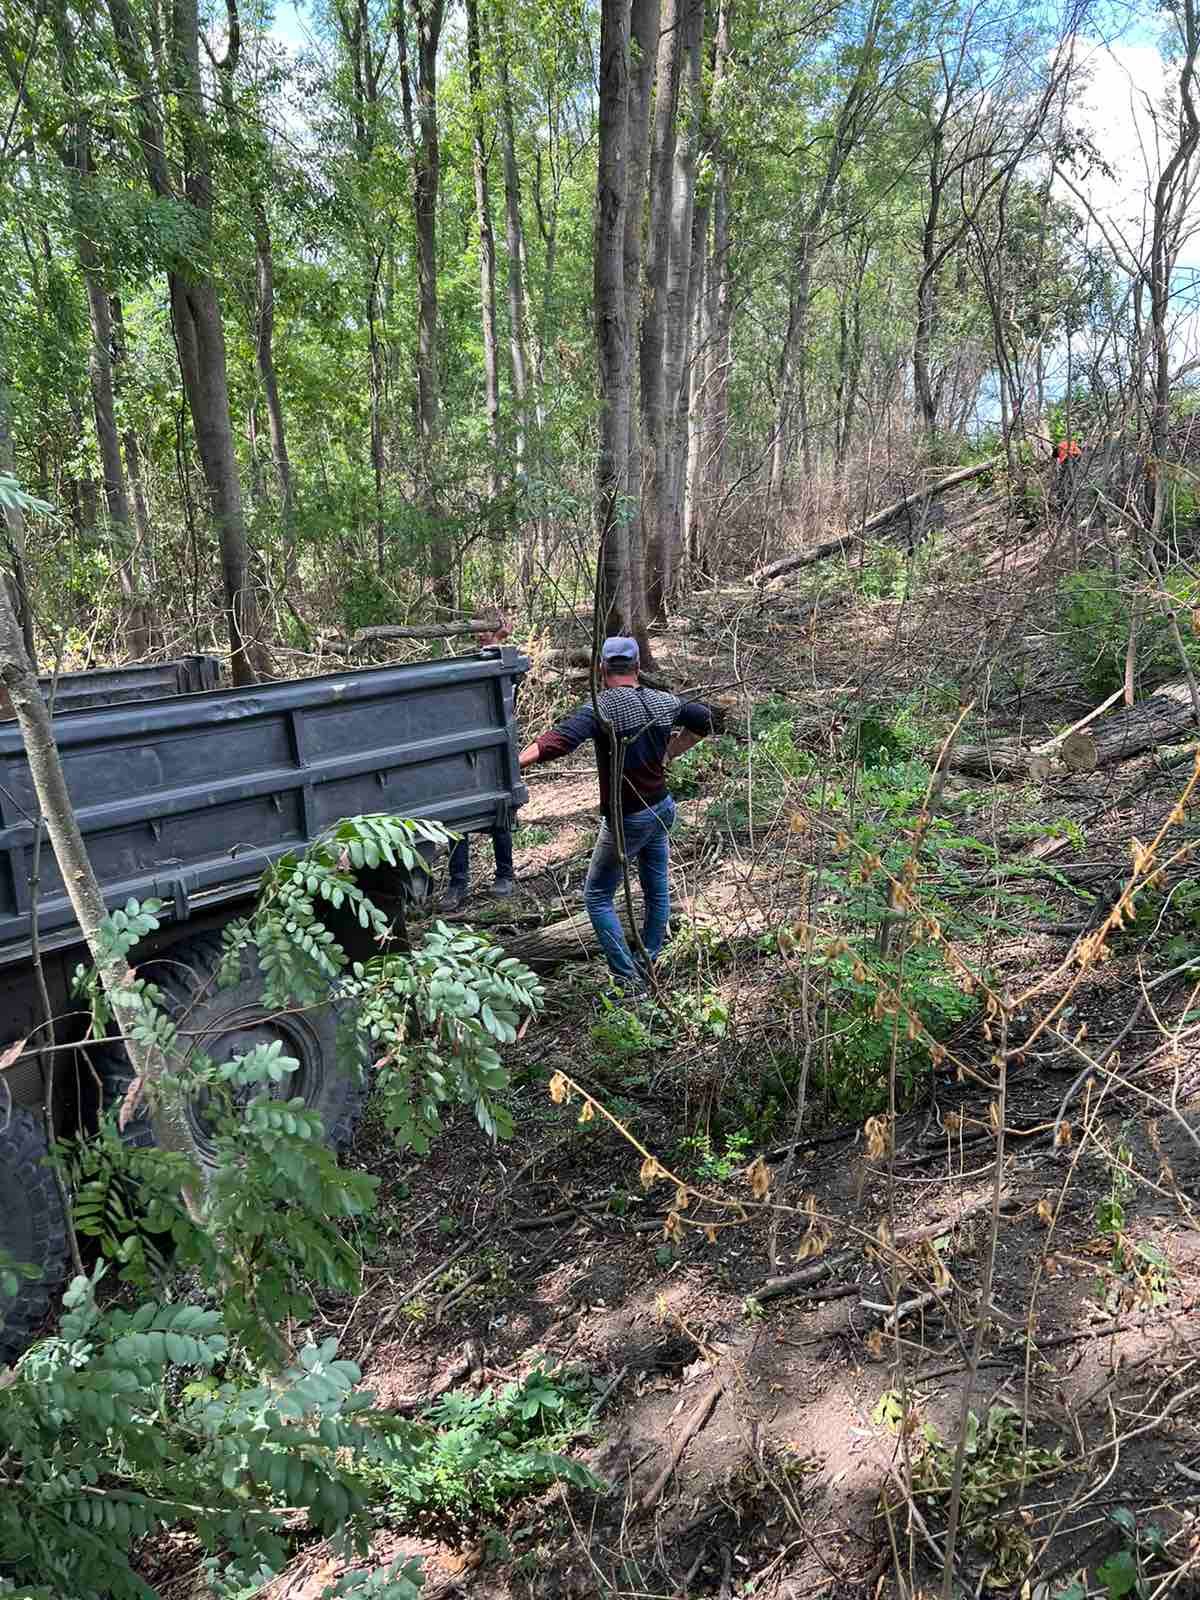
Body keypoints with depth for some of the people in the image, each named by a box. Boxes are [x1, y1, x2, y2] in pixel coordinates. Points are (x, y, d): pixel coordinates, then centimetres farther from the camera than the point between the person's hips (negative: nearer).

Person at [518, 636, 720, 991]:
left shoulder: (601, 710, -20)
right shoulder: (664, 703, 1)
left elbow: (560, 739, -37)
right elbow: (707, 719, 18)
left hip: (627, 819, -7)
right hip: (662, 809, 7)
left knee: (597, 897, 4)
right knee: (657, 890, 17)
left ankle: (628, 979, 1)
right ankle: (647, 965, 31)